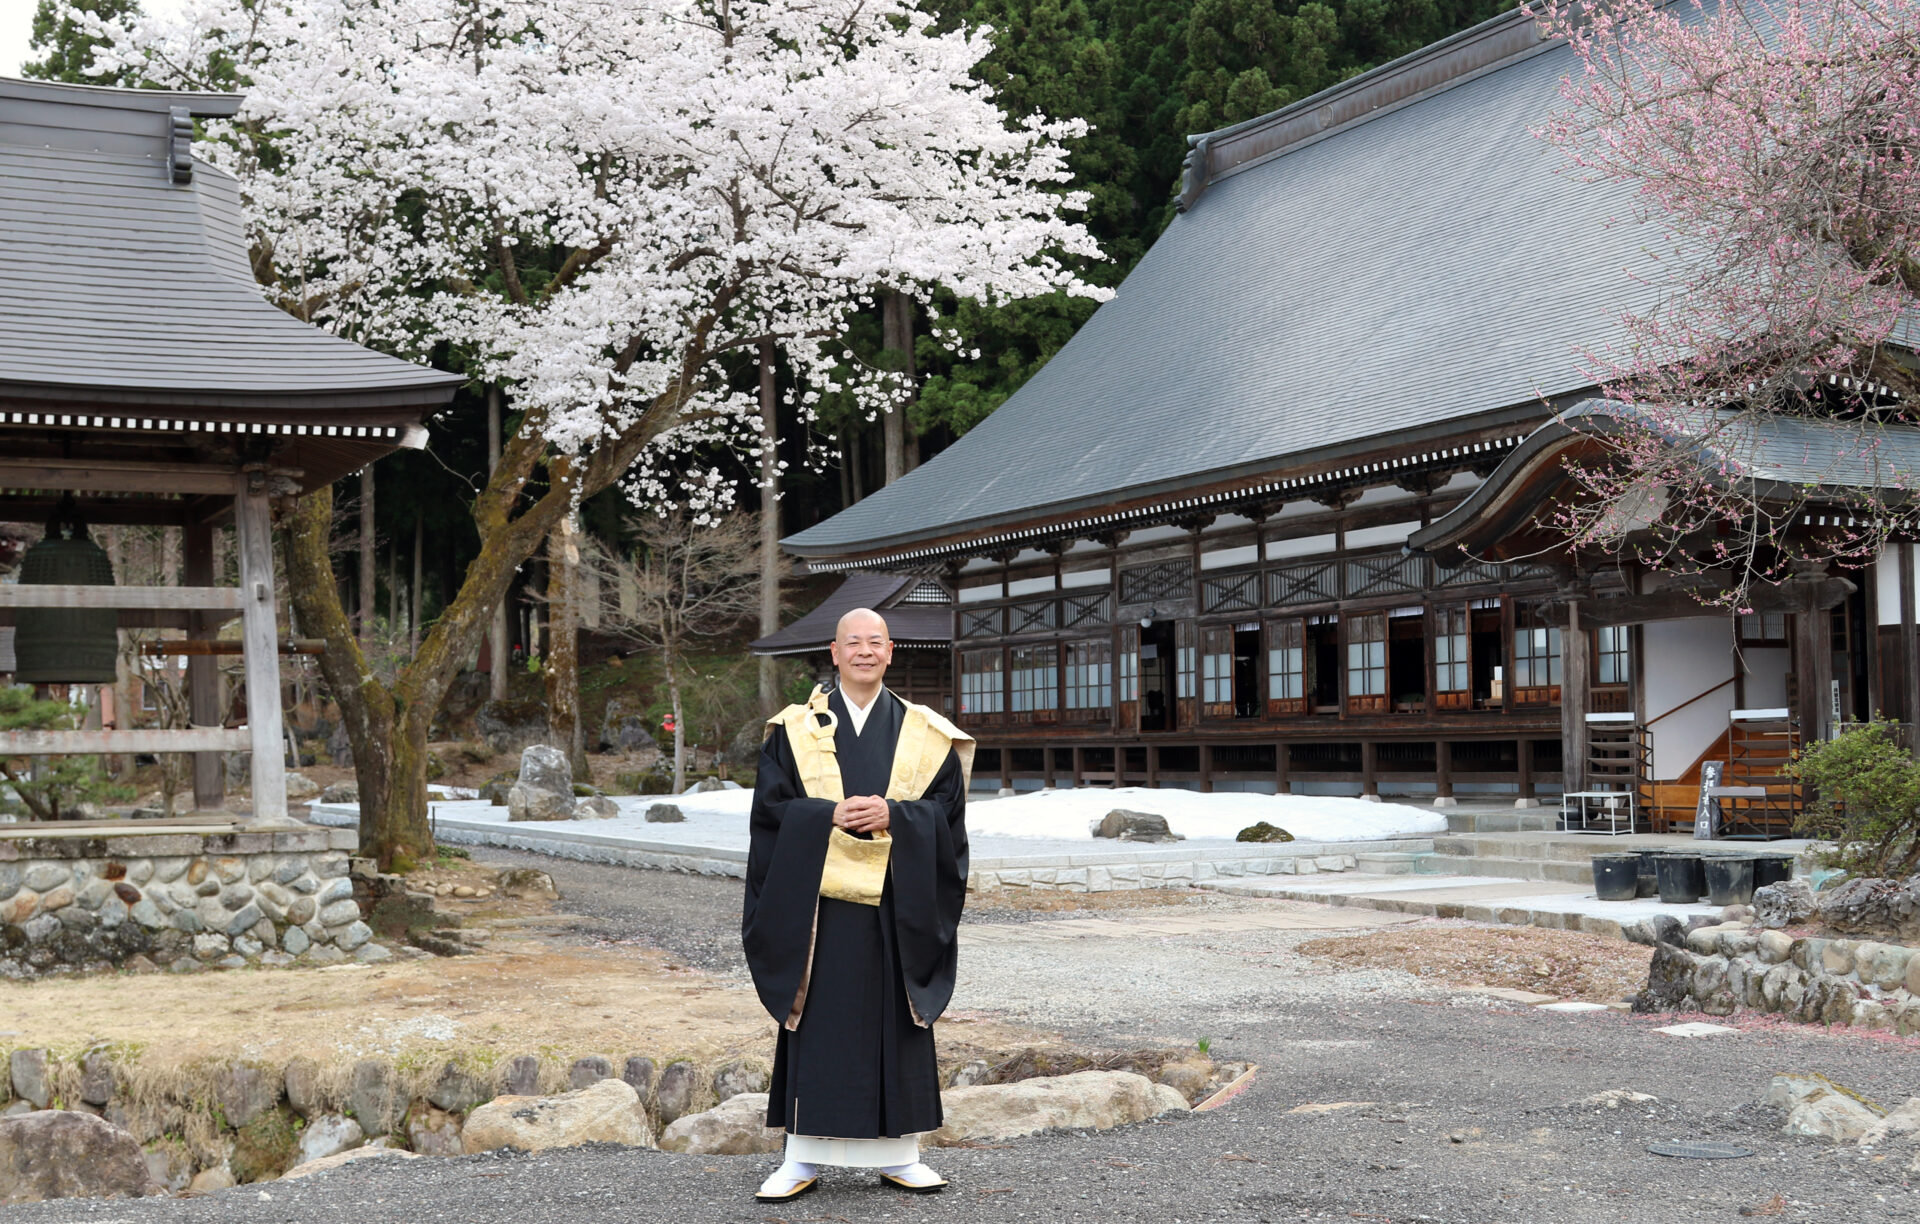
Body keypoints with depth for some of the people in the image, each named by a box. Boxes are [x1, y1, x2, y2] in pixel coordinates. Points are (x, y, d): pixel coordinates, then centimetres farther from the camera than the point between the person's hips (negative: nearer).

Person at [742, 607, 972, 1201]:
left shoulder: (924, 733, 8)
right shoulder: (795, 729, 6)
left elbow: (947, 807, 2)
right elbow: (771, 805, 0)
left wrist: (893, 814, -15)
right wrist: (830, 815, -16)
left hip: (898, 902, 1)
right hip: (817, 900, -1)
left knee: (894, 1024, 5)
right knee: (816, 1024, 1)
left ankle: (898, 1154, 14)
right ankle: (804, 1157, 8)